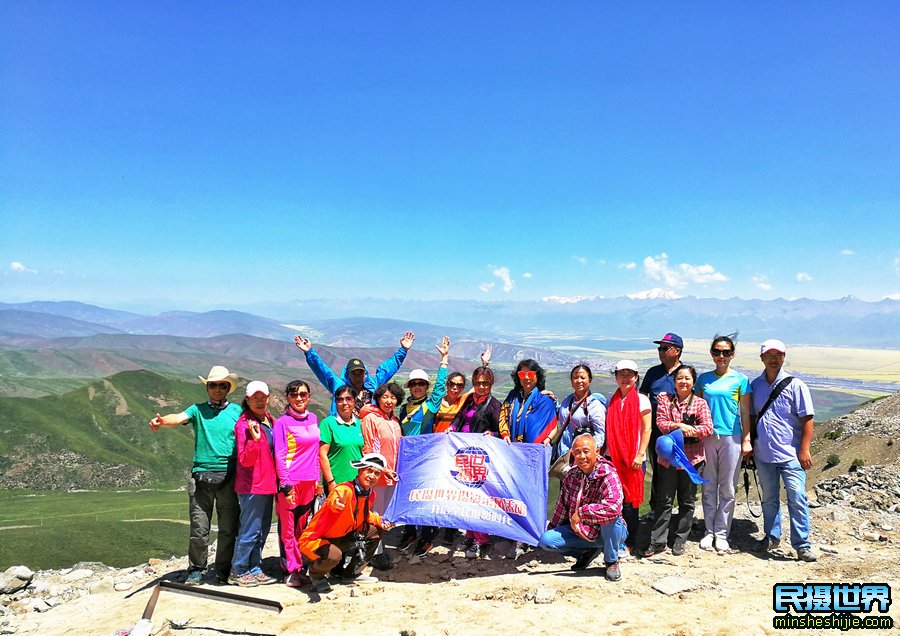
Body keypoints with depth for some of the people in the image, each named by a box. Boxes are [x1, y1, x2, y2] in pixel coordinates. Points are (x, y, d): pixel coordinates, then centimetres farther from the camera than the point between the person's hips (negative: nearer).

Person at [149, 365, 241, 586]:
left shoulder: (236, 411, 9)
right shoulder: (198, 410, 9)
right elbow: (179, 417, -9)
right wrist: (161, 421, -31)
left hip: (229, 477, 0)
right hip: (201, 476, 0)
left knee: (228, 528, 6)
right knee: (199, 528, 3)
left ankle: (223, 571, 20)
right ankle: (196, 570, 18)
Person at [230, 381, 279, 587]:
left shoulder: (270, 421, 11)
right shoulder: (244, 425, -13)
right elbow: (245, 460, -18)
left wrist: (276, 479, 12)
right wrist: (255, 438, -31)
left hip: (267, 484, 8)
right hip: (252, 486, -8)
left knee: (263, 529, 14)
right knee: (250, 530, -2)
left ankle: (254, 568, 25)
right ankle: (238, 572, 12)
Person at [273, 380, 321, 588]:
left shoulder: (313, 419, 10)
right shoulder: (282, 422, -6)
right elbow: (279, 455, -9)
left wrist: (318, 478, 14)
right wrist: (286, 485, -13)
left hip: (309, 482, 5)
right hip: (290, 481, -5)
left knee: (302, 526, 12)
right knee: (288, 527, 1)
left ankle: (300, 567, 22)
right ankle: (292, 570, 10)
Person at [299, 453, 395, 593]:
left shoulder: (371, 495, -2)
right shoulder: (345, 490, -29)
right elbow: (333, 503, -52)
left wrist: (380, 520, -1)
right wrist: (338, 504, -76)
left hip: (340, 538, 8)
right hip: (314, 540, -8)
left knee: (376, 530, 4)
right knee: (334, 555, -37)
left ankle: (350, 573, 17)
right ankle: (316, 574, 2)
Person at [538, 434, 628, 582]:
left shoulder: (608, 475, -22)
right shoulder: (572, 475, -3)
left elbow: (614, 506, -40)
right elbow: (562, 504, 9)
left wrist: (581, 513, -32)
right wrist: (551, 529, 16)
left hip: (609, 531, -5)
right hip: (579, 530, 5)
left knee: (611, 517, -37)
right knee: (545, 540, -14)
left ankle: (611, 562, -9)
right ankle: (589, 551, 10)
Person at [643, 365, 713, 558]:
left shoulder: (700, 403, 2)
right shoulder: (664, 399, 4)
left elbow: (707, 427, -7)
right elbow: (660, 422, -5)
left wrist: (688, 430, -22)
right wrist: (679, 426, -21)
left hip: (692, 458, 0)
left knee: (687, 502, 10)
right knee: (664, 501, 5)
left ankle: (680, 540, 22)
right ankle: (658, 541, 11)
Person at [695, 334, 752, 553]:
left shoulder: (740, 379, 1)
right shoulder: (704, 378, 8)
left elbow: (745, 412, 2)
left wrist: (747, 439, -2)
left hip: (731, 437, -2)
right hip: (707, 437, 2)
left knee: (727, 488, 3)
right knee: (708, 486, 8)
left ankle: (722, 533, 13)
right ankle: (709, 531, 18)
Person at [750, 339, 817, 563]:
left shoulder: (795, 385, -6)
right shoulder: (755, 385, 6)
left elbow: (807, 419, -6)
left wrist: (804, 450, -11)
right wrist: (748, 445, 11)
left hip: (790, 454, -4)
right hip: (763, 454, 4)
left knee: (797, 498, -5)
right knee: (769, 498, 15)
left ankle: (802, 545, 5)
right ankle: (771, 536, 29)